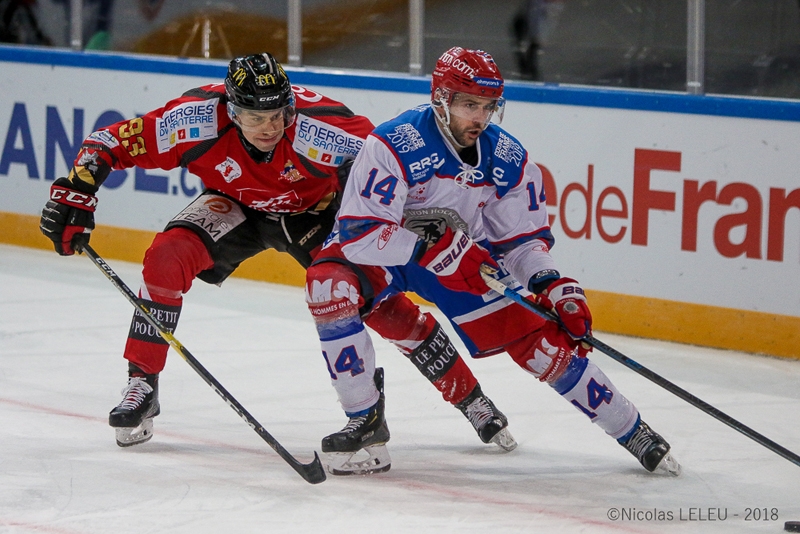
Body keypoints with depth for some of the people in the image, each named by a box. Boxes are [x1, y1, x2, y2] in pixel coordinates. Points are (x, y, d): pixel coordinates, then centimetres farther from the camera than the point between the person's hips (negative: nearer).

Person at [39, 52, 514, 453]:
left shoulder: (317, 125, -38)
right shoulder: (198, 120, -33)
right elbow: (112, 143, -24)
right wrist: (73, 194, -31)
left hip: (313, 210, -2)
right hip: (235, 206, 2)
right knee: (169, 255, -24)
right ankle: (142, 385, -10)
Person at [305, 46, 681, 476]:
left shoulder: (508, 159, -13)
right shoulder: (394, 145, -29)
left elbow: (523, 239, -2)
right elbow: (358, 232, -33)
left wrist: (549, 285, -21)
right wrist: (432, 246, -40)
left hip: (466, 257, 3)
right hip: (383, 251, -3)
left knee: (539, 338, -7)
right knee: (329, 281, -34)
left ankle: (633, 432, 11)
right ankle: (365, 420, -18)